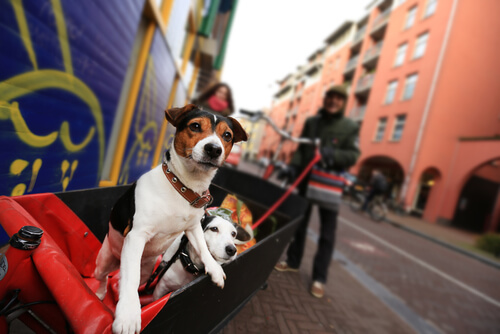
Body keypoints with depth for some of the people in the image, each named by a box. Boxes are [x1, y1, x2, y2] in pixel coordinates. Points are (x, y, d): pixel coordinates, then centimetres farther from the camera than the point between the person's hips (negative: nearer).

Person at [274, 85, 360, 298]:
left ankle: (319, 278, 12)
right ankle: (293, 261, 31)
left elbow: (353, 155, -8)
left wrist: (333, 155, -27)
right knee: (299, 222, 13)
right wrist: (294, 165, -9)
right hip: (306, 178, 3)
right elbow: (301, 148, 8)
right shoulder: (311, 122, 9)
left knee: (327, 232, 1)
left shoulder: (350, 127, -1)